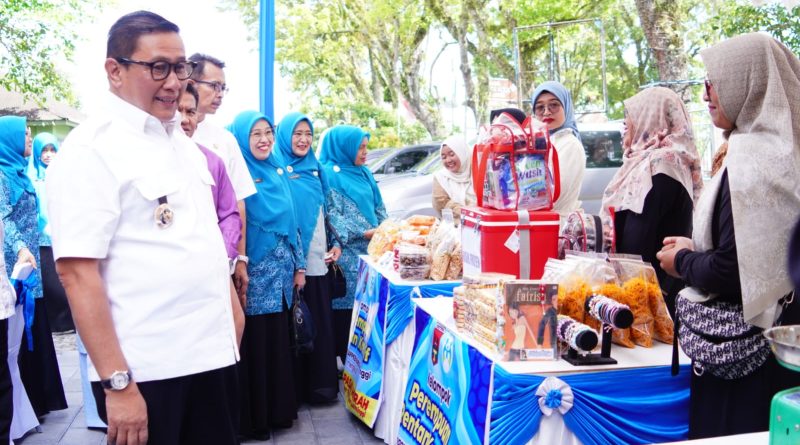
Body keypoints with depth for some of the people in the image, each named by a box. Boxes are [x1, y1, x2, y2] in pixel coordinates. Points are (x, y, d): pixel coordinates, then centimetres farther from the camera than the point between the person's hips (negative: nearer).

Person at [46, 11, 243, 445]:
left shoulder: (183, 143, 12)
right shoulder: (91, 150, -11)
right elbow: (77, 270, -17)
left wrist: (231, 304, 16)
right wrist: (117, 383, -20)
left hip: (212, 354, 7)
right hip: (146, 373, -7)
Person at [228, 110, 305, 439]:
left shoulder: (278, 170, 11)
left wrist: (299, 265, 13)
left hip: (280, 274, 6)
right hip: (254, 275, -6)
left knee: (278, 341, 13)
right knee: (255, 345, 1)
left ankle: (279, 409, 26)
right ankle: (253, 418, 14)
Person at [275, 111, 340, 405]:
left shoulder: (315, 169, 13)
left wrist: (335, 244, 9)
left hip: (318, 260, 5)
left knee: (321, 323, 8)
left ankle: (321, 384, 20)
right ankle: (295, 388, 13)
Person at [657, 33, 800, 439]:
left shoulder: (750, 161, -20)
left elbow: (730, 272, -23)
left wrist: (682, 261, -5)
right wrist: (697, 248, 12)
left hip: (741, 345, -9)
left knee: (728, 429, 3)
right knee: (760, 430, 17)